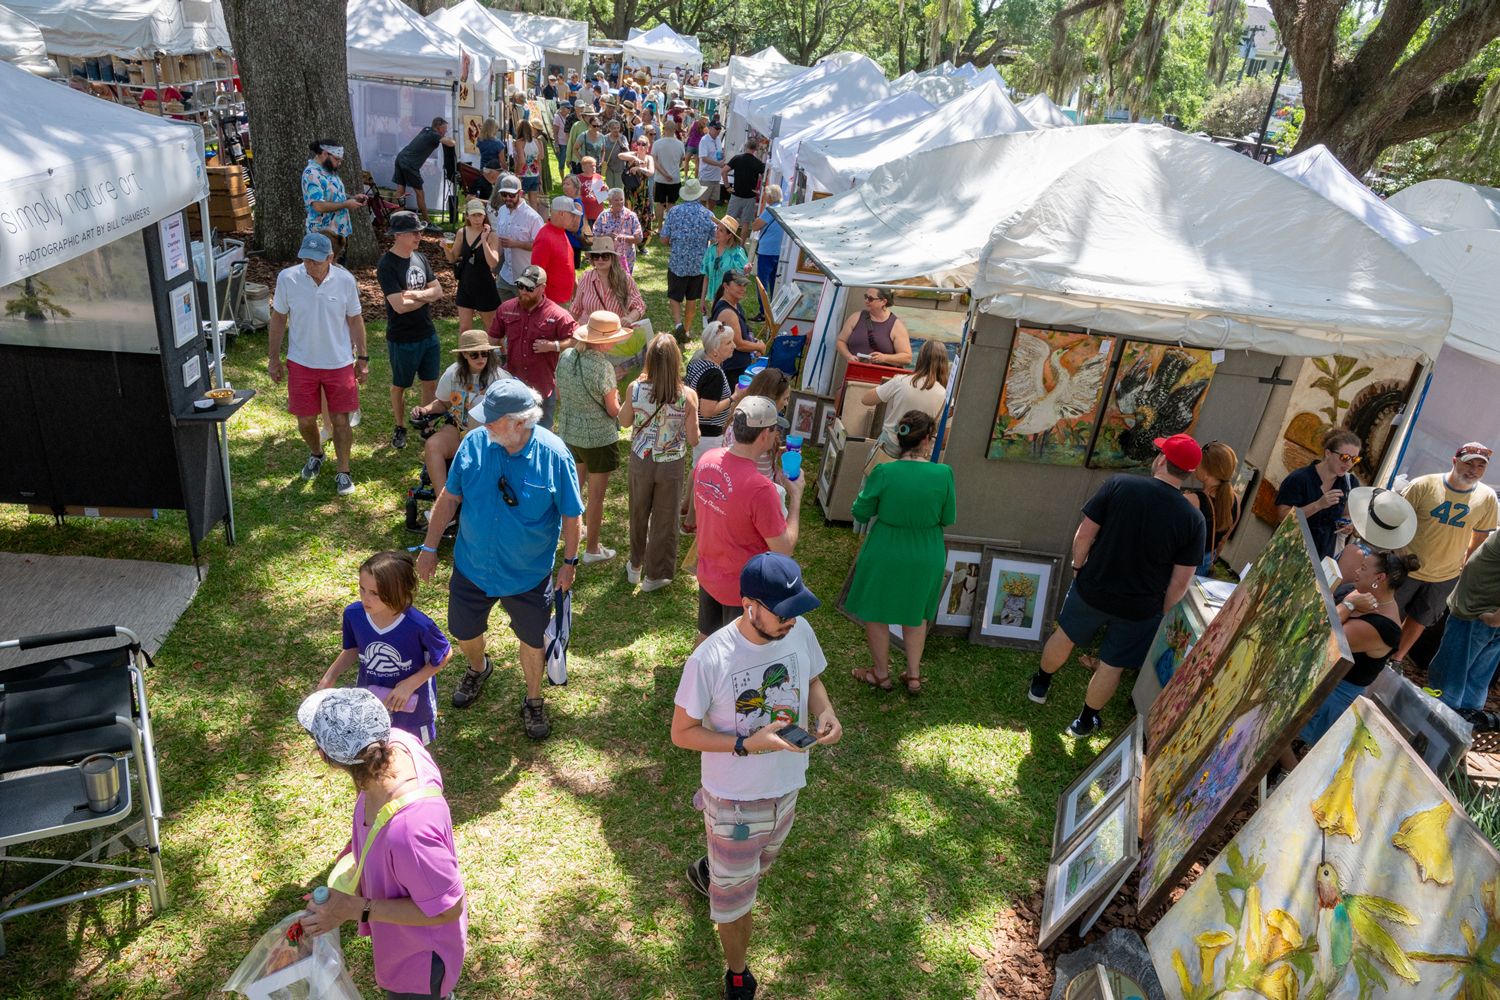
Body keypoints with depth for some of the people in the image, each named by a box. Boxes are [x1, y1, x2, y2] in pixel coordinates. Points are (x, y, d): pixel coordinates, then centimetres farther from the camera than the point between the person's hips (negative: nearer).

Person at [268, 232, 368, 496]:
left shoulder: (345, 280, -10)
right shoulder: (287, 278, -10)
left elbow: (355, 319, 2)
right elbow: (278, 319, 1)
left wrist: (362, 358, 3)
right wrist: (274, 359, 3)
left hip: (339, 363, -1)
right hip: (301, 363, 1)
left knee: (341, 421, 5)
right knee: (305, 421, 11)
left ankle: (343, 472, 23)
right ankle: (316, 454, 42)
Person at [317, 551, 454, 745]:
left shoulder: (419, 626, -35)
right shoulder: (353, 614, -22)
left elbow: (445, 655, -16)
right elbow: (353, 649, -1)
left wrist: (411, 684, -23)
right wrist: (330, 677, -14)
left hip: (410, 705, -3)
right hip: (368, 701, 3)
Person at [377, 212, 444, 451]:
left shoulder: (420, 258, 4)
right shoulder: (387, 265, -18)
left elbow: (438, 291, 0)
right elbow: (400, 305, -24)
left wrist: (414, 294, -18)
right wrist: (426, 296, -9)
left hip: (429, 334, 6)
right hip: (403, 339, -6)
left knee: (430, 383, 13)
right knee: (399, 386, 12)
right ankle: (400, 428, 31)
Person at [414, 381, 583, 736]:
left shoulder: (553, 454, -21)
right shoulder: (474, 443, -15)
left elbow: (570, 515, -10)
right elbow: (449, 497, -2)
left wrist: (569, 563, -3)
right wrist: (429, 547, 2)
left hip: (529, 574, -2)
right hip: (472, 567, 3)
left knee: (533, 640, 14)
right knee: (463, 632, 21)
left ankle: (533, 700, 42)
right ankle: (478, 669, 56)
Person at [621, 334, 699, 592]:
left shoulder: (635, 389, -17)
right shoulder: (687, 396, -21)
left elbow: (624, 421, 2)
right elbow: (693, 440, -14)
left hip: (641, 462, 2)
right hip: (671, 466, -2)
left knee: (638, 515, 24)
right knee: (664, 521, 16)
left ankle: (635, 566, 43)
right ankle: (655, 575, 31)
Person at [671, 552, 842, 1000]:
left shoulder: (800, 631, -15)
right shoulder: (710, 659, -31)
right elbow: (682, 732, -20)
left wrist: (825, 713, -17)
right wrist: (747, 744, -30)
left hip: (786, 787, 6)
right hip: (735, 800, -5)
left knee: (757, 863, 34)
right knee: (736, 895, 16)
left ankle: (707, 870, 66)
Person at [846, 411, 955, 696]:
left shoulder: (883, 473, -20)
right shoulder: (943, 473, -16)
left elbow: (861, 514, -9)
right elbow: (949, 518, -5)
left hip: (885, 555, -2)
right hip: (926, 556, 2)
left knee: (876, 613, 19)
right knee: (916, 614, 25)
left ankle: (881, 674, 35)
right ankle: (913, 675, 35)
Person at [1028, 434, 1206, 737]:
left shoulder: (1118, 485, -18)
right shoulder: (1193, 520, -16)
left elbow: (1084, 535, -14)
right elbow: (1180, 581, -11)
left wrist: (1078, 568, 5)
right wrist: (1162, 615, 5)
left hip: (1091, 589, 1)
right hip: (1139, 608, 0)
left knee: (1064, 636, 27)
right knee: (1112, 666, 19)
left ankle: (1039, 686, 49)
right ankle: (1085, 722, 38)